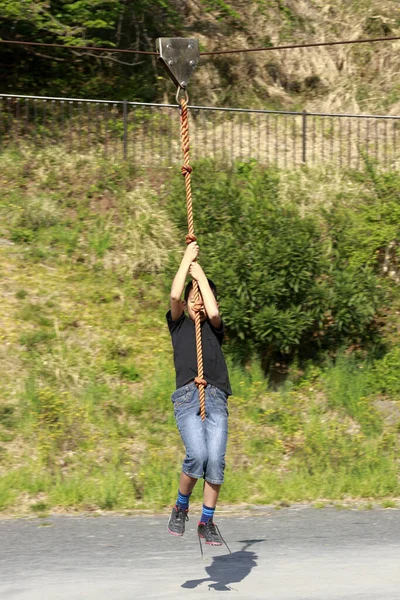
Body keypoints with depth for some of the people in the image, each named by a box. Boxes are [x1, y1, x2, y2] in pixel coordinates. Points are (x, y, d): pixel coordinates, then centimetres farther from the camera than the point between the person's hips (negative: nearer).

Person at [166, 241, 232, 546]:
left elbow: (213, 312, 1)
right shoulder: (179, 324, 20)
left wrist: (201, 275, 9)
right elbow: (175, 296, 2)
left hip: (216, 398, 2)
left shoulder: (214, 328, 23)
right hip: (187, 396, -2)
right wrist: (186, 260, 8)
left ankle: (207, 521, -1)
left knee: (216, 459, -11)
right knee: (197, 455, -21)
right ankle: (181, 507, 2)